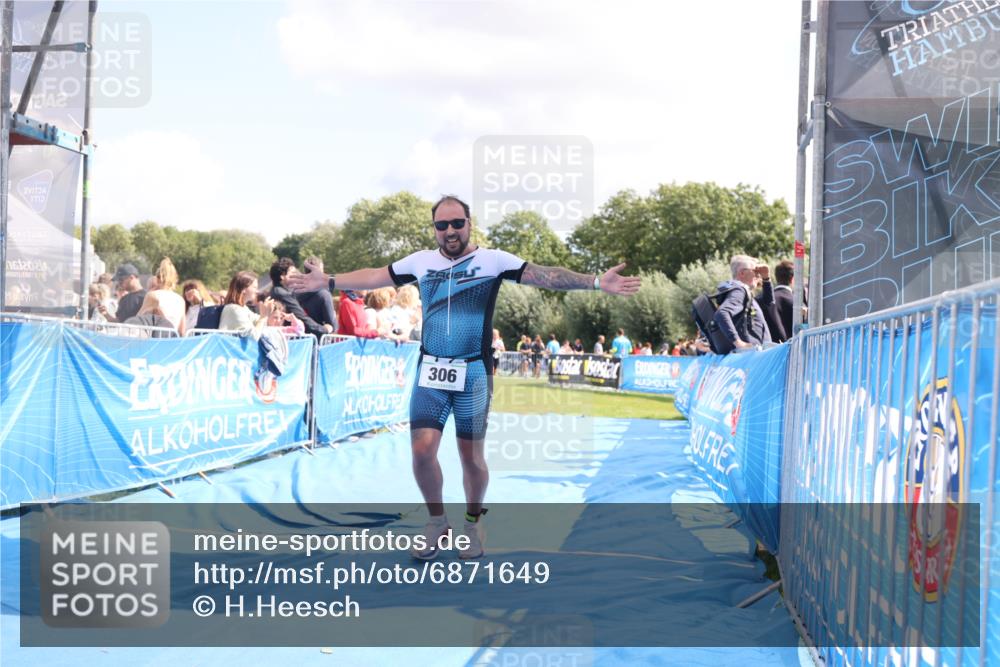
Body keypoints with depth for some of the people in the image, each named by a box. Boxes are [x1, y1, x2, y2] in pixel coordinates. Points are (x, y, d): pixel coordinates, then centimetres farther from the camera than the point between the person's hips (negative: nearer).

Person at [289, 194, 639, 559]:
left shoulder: (493, 259, -4)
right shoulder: (421, 261, 5)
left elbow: (544, 275, -11)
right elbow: (374, 276, 16)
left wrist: (596, 282, -21)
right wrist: (328, 281, 16)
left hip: (474, 372, -2)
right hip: (431, 371, 2)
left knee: (471, 456, 5)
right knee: (422, 450, -6)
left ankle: (472, 524, 28)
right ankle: (437, 522, 17)